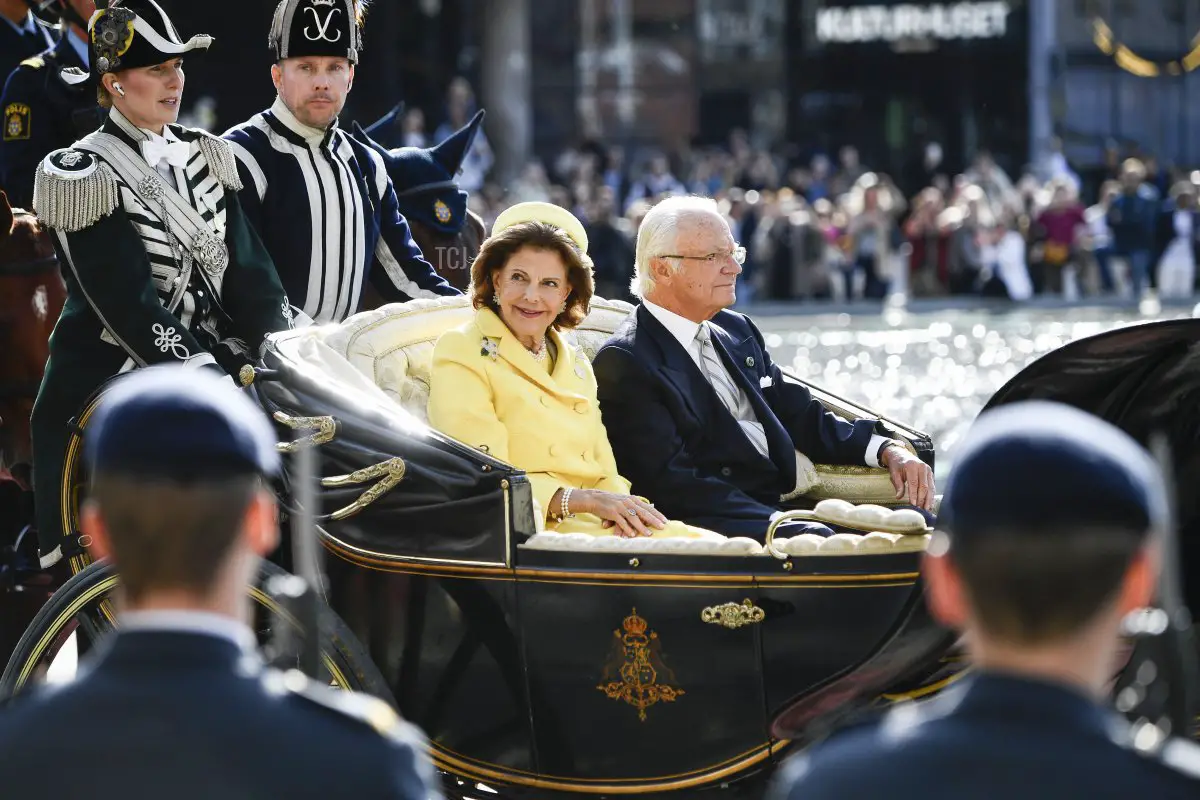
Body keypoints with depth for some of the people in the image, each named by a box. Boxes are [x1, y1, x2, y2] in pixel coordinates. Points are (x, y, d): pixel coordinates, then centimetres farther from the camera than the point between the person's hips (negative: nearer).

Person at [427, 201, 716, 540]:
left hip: (592, 524, 7)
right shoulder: (460, 353, 1)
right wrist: (583, 499, -20)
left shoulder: (577, 366, 22)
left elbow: (606, 474, 15)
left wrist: (620, 506, -10)